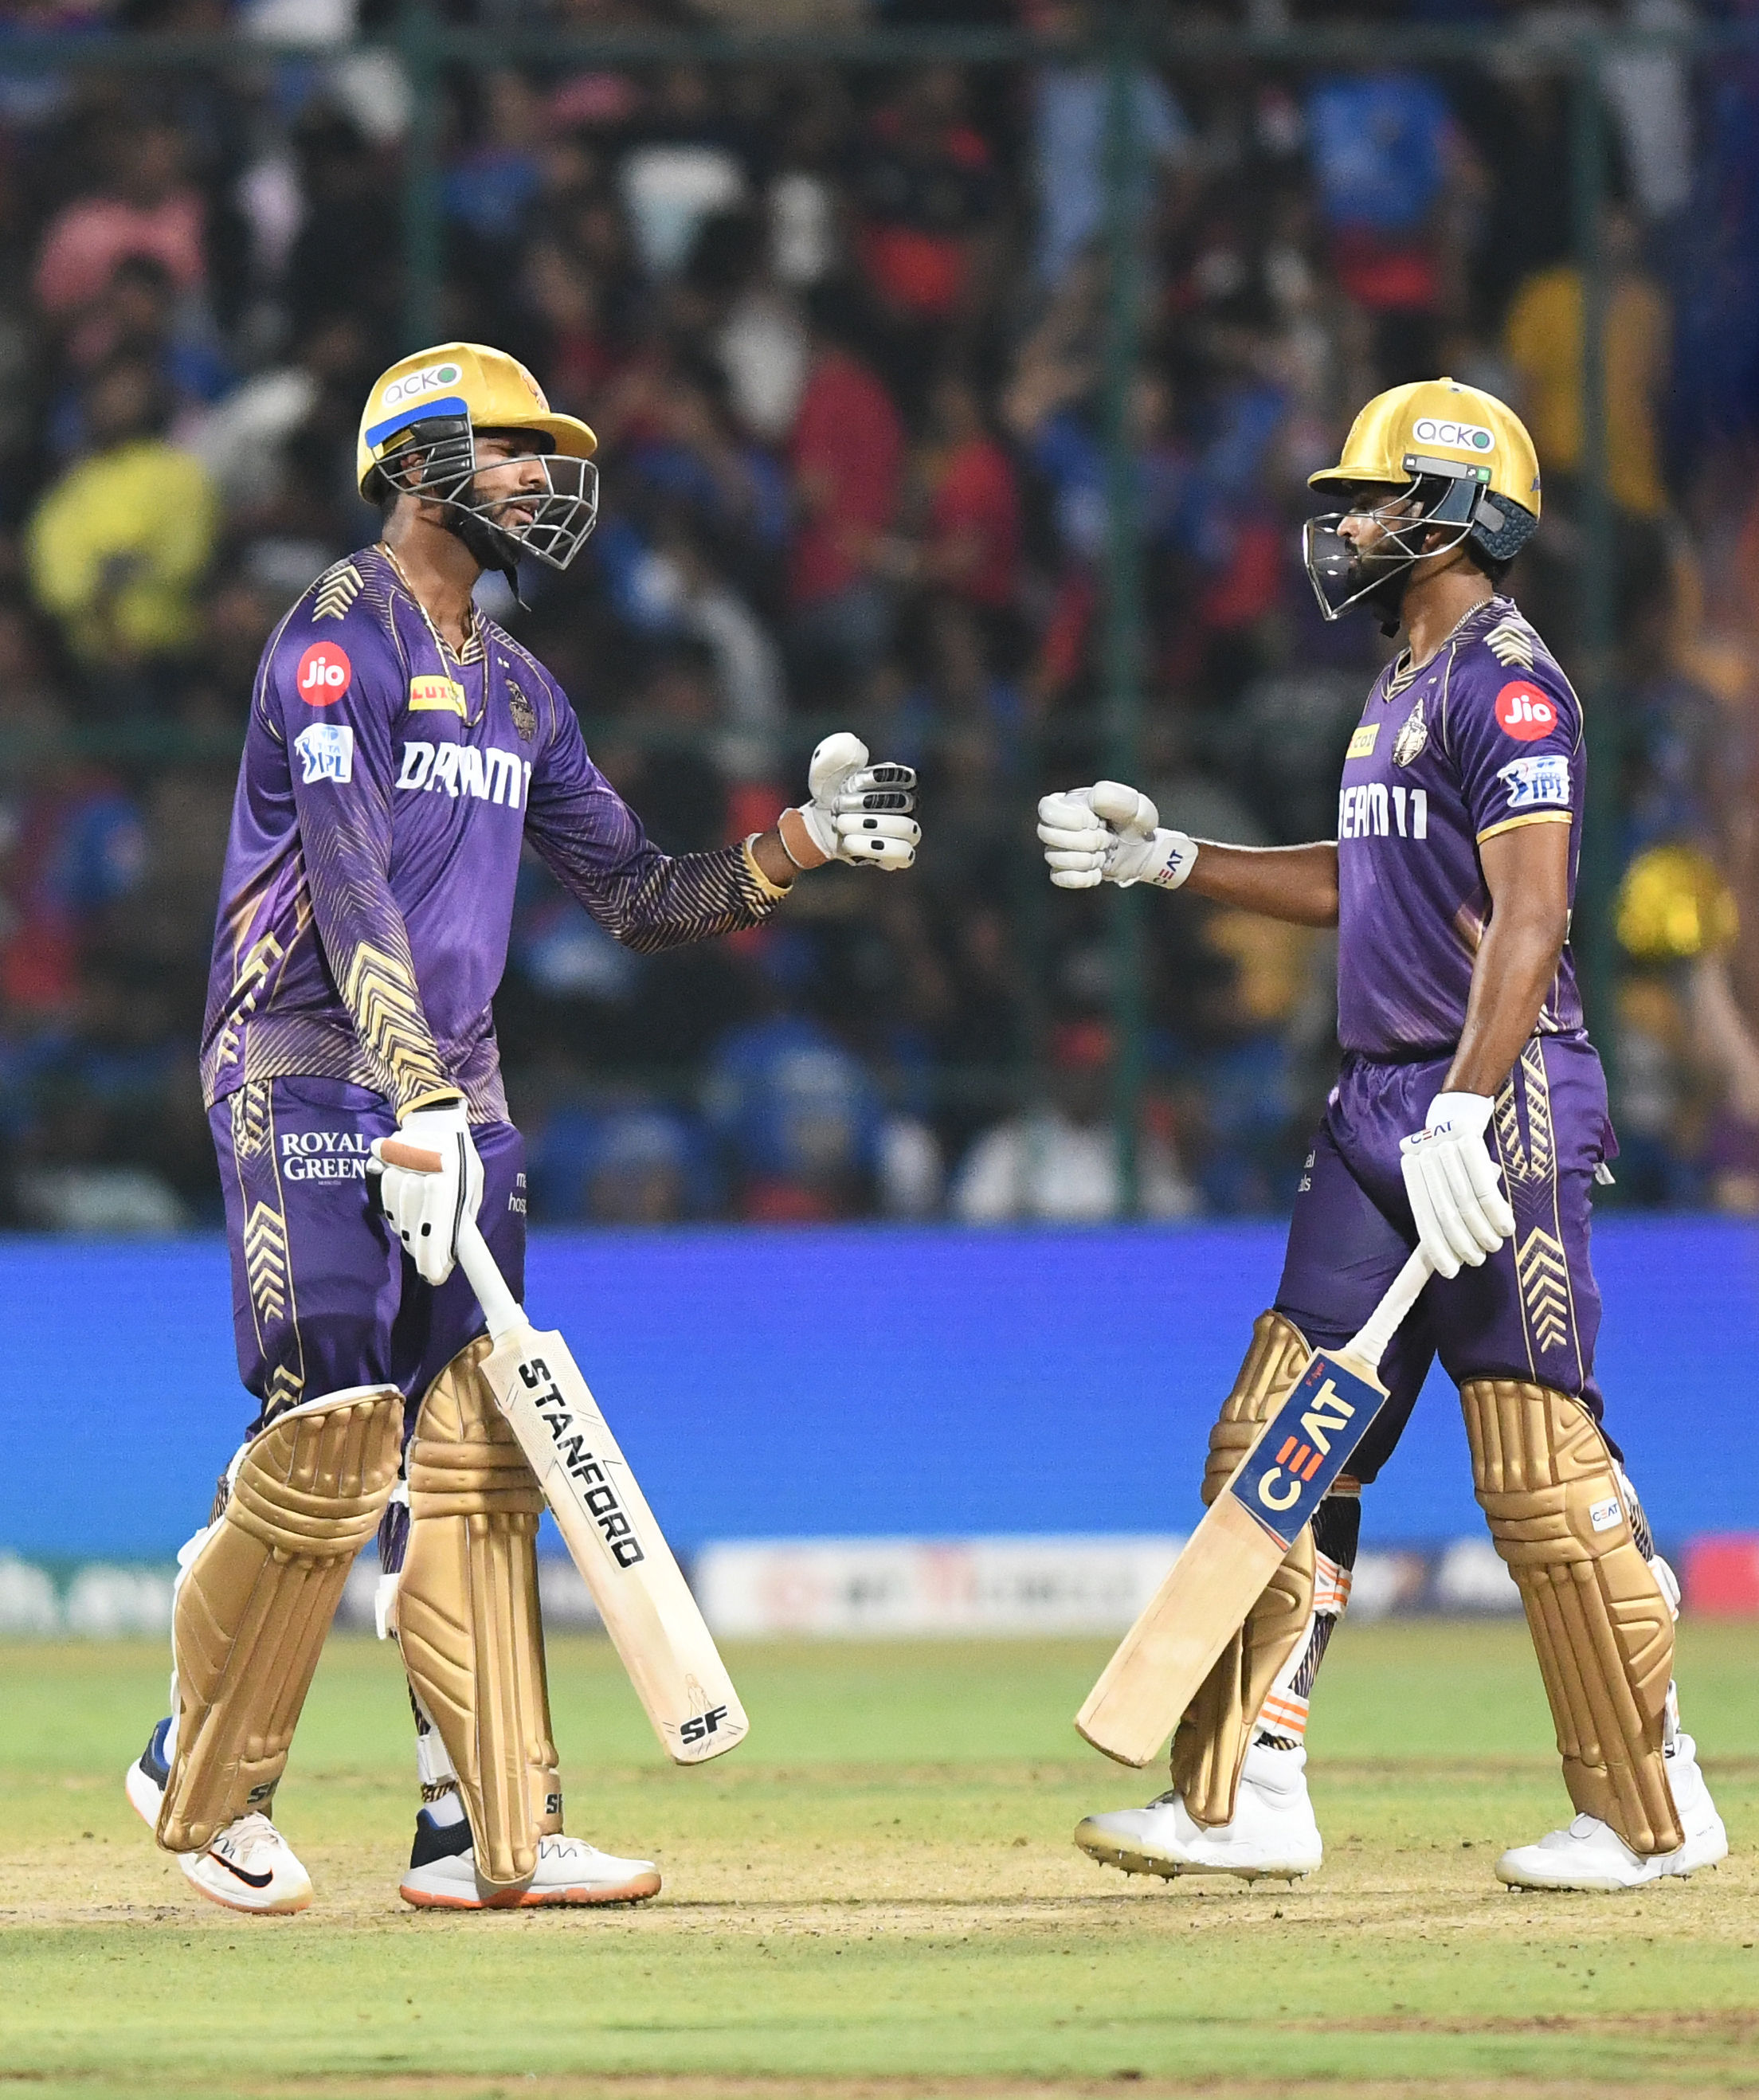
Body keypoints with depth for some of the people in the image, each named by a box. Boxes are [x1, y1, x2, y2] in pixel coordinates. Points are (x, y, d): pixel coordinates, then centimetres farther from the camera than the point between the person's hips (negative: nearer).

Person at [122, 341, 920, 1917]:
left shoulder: (517, 693, 18)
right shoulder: (337, 645, -9)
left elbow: (640, 894, 19)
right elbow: (352, 890, -20)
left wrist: (807, 844, 4)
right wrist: (419, 1112, -29)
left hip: (457, 1093, 8)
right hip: (315, 1080, -8)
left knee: (475, 1455, 0)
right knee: (337, 1437, -13)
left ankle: (494, 1833, -3)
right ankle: (202, 1781, 4)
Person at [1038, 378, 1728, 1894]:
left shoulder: (1505, 680, -12)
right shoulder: (1403, 690, 18)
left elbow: (1529, 917, -21)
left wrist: (1464, 1119, -28)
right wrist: (1163, 857, 25)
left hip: (1503, 1106, -10)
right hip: (1380, 1112, 10)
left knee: (1543, 1468, -7)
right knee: (1278, 1447, 5)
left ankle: (1657, 1811, 2)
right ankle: (1251, 1798, 6)